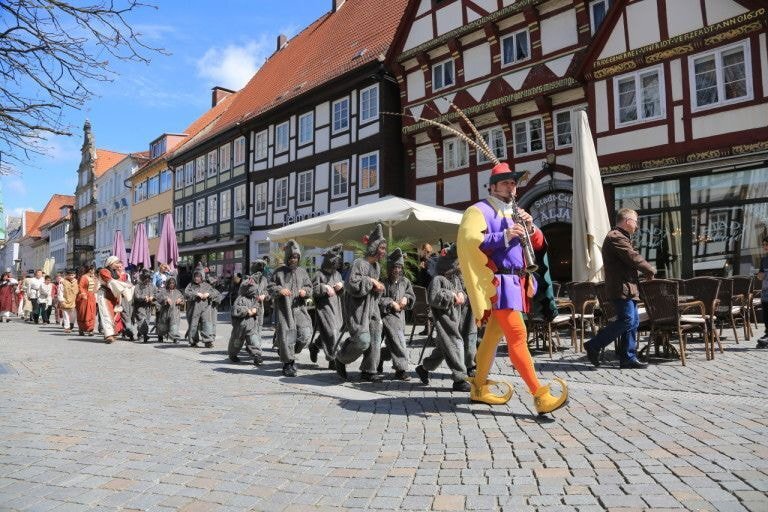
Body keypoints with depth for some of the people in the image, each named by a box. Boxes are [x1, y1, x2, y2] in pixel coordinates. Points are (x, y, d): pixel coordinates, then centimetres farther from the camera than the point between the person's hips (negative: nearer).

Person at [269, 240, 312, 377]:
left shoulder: (302, 272, 15)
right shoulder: (279, 272, 7)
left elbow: (309, 287, 15)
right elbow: (270, 287, 5)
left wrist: (305, 291, -8)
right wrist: (279, 290, -16)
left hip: (299, 308, 2)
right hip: (283, 309, -2)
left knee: (305, 335, -9)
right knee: (286, 336, -4)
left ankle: (291, 354, 19)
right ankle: (288, 363, 13)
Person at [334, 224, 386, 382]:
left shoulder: (377, 266, 14)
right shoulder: (359, 263, -13)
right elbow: (351, 285, -24)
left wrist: (379, 288, 5)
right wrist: (370, 281, -17)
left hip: (372, 307, 9)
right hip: (357, 308, -9)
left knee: (375, 338, 4)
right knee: (362, 340, -15)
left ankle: (368, 371, 14)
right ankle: (340, 358, 10)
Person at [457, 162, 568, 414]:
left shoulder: (515, 213, 22)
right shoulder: (479, 210, -4)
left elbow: (538, 244, 20)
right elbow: (468, 241, -20)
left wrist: (530, 228, -1)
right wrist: (504, 236, -25)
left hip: (516, 282, 9)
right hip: (498, 283, -9)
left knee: (494, 335, 13)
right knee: (517, 336, -13)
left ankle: (479, 387, 23)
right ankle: (540, 396, -14)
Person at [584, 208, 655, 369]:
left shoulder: (619, 237, 22)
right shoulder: (616, 237, -14)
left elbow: (631, 259, 22)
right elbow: (634, 258, -17)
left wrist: (645, 270, 6)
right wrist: (651, 270, -2)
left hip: (627, 288, 11)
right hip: (621, 288, -11)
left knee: (633, 322, 9)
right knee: (627, 320, -13)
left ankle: (628, 357, 13)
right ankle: (593, 345, -5)